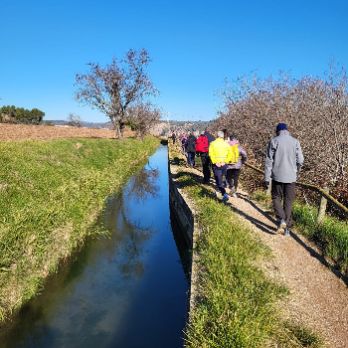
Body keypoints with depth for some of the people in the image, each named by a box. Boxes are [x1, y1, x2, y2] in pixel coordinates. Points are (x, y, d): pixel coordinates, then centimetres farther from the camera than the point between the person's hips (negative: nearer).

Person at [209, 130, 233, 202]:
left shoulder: (212, 143, -3)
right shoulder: (226, 144, 2)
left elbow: (211, 154, -14)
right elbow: (230, 155, -6)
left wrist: (215, 162, -12)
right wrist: (225, 161, -1)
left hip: (216, 164, -3)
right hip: (224, 164, 3)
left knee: (218, 180, -2)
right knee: (221, 178, 24)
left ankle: (224, 194, -17)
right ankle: (220, 190, 40)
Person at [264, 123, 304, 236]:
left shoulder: (274, 141, -3)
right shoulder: (295, 142, 3)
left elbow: (269, 161, -5)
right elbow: (300, 160, 2)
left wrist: (267, 178, -2)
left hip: (278, 176, -2)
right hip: (291, 176, 2)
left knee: (276, 198, 12)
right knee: (288, 202, 10)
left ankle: (281, 220, -8)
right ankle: (287, 227, 13)